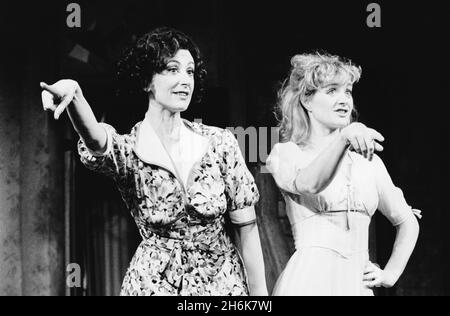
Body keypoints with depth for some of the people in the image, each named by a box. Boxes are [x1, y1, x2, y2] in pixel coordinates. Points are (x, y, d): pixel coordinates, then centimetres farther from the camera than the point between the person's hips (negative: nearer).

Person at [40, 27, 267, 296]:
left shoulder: (220, 142, -7)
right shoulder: (127, 152, -10)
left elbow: (247, 226, -5)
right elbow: (95, 138, -34)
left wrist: (260, 292, -9)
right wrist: (73, 94, -54)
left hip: (223, 281, 1)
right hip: (155, 283, -1)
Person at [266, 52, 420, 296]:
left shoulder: (367, 159, 13)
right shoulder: (286, 153, 1)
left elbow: (407, 222, 22)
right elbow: (308, 184, -23)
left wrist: (390, 274, 10)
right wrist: (344, 138, -38)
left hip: (358, 283, 4)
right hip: (310, 282, -4)